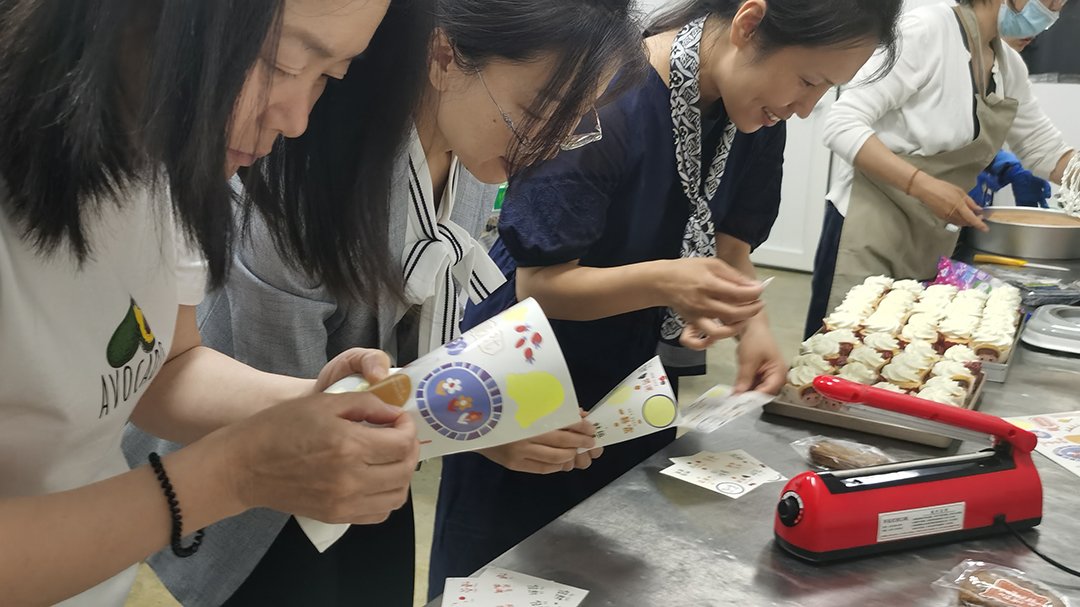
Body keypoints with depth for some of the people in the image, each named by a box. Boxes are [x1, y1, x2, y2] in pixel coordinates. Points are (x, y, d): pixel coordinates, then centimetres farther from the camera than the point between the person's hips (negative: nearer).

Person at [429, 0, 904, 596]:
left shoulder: (758, 119, -6)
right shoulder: (605, 99, -28)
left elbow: (728, 245, 3)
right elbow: (538, 286, -25)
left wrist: (752, 325, -18)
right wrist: (662, 282, -41)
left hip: (636, 385, 6)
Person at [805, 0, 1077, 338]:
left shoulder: (1010, 69, 8)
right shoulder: (927, 29, -14)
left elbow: (1047, 154, 19)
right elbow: (842, 125, -19)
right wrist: (924, 185, -26)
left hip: (934, 241, 7)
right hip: (871, 231, -7)